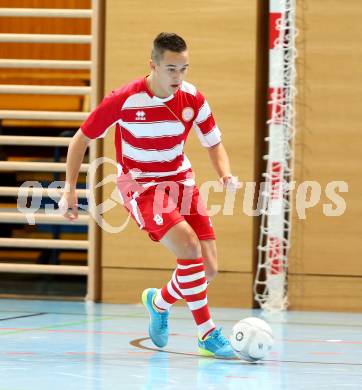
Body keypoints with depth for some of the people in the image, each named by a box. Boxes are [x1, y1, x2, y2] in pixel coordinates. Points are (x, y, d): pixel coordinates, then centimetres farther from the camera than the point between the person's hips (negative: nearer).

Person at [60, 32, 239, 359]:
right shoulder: (124, 100, -18)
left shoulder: (193, 99, -8)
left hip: (181, 181, 5)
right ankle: (208, 335, -18)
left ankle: (160, 302, 28)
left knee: (209, 269, -5)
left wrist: (226, 175, -13)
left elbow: (215, 144, 7)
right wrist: (70, 189, -9)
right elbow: (81, 139, -5)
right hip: (141, 185, -5)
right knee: (189, 247, -28)